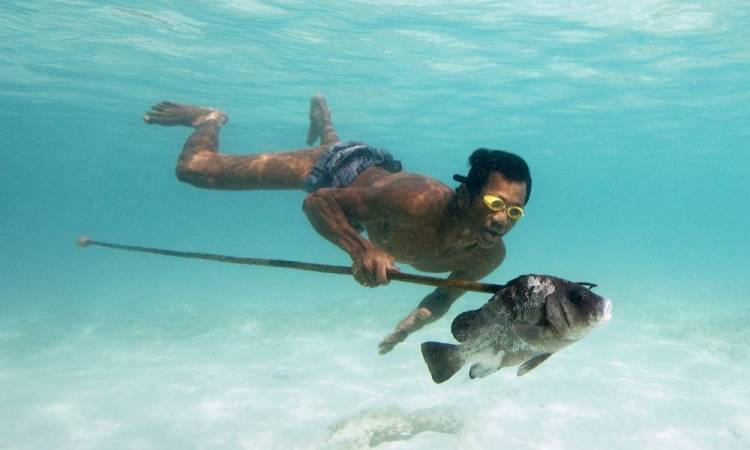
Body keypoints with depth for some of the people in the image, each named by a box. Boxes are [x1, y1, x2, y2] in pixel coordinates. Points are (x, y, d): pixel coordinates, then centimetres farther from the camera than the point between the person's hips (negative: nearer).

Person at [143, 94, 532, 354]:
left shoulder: (490, 257, -27)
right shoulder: (418, 201, -47)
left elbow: (445, 295, -4)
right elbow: (317, 202, -36)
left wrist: (411, 324, -18)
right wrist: (362, 249, -51)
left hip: (383, 173, 5)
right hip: (346, 167, -5)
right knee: (194, 168, -2)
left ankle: (322, 116, 71)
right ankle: (211, 119, 29)